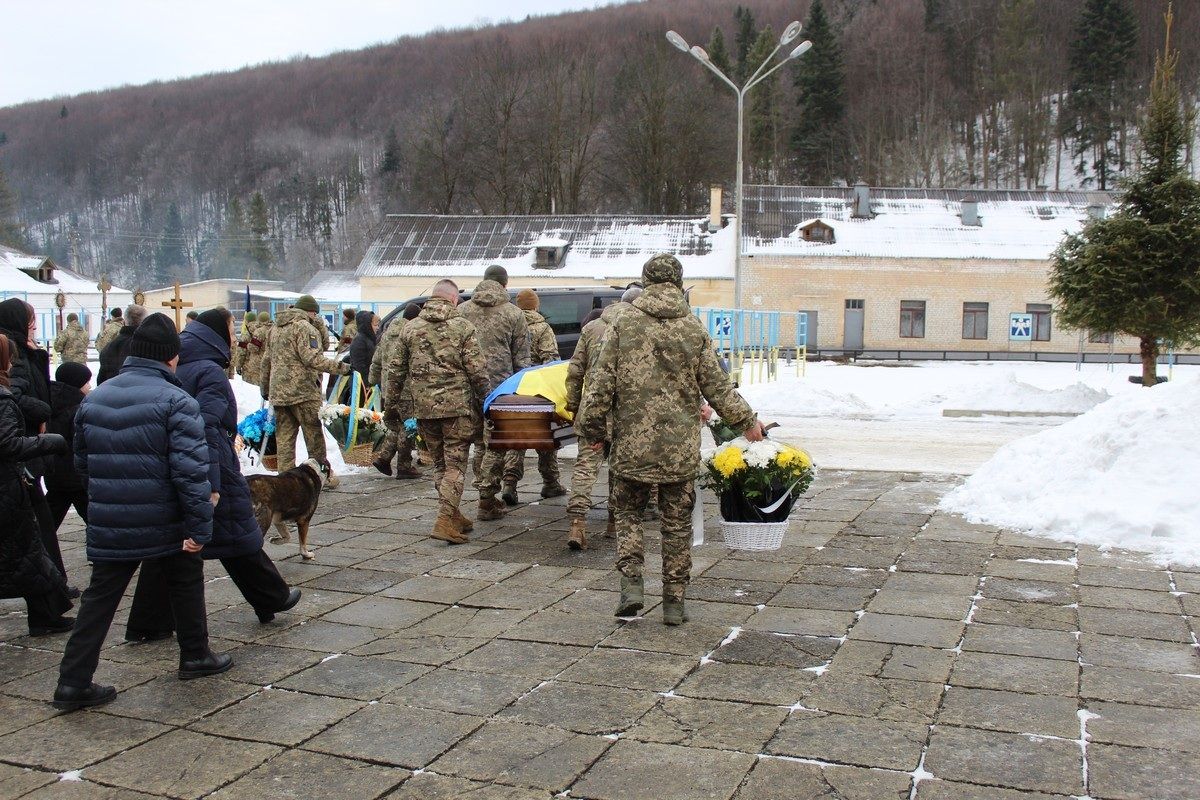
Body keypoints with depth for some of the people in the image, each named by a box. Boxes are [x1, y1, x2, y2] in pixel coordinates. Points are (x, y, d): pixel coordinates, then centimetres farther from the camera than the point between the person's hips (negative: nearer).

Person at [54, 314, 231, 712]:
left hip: (108, 525, 4)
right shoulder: (176, 401, -13)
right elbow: (190, 469, -19)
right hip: (165, 523, -4)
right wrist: (200, 526, -17)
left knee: (101, 596, 10)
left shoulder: (94, 398, 7)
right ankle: (195, 656, 30)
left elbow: (82, 462, 16)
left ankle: (73, 681, 7)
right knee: (185, 582, 18)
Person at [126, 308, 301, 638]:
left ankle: (146, 624, 11)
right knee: (240, 538, 7)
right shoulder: (210, 372, -14)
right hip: (211, 472, -7)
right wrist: (212, 484, -26)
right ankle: (272, 599, 23)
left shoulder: (176, 369, 11)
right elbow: (206, 427, -23)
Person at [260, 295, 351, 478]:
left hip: (278, 393, 7)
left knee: (284, 438, 8)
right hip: (302, 391, -7)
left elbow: (267, 361, 23)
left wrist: (265, 387, 30)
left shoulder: (276, 328, 19)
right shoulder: (304, 327, -8)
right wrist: (341, 367, -20)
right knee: (314, 435, 2)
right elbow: (312, 358, -19)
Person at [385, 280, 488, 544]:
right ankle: (445, 520, -9)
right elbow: (476, 371, -7)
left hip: (424, 408, 4)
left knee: (440, 463, 16)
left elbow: (395, 370, 10)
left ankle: (452, 515, 24)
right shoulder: (462, 327, -4)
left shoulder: (411, 328, 8)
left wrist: (391, 405, 17)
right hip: (457, 406, -4)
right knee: (455, 464, 0)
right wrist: (483, 403, 4)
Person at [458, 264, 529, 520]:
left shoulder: (462, 310, 6)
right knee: (496, 444, 4)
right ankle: (487, 500, 2)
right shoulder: (513, 313, -1)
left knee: (479, 442, 15)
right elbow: (521, 357, 0)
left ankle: (487, 496, 22)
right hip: (499, 387, -3)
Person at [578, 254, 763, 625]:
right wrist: (746, 421, 18)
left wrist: (592, 429, 8)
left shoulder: (623, 325, -3)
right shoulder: (695, 330, -1)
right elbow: (718, 387, 3)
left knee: (628, 512, 16)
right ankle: (674, 601, 16)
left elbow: (600, 384, -3)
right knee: (677, 524, 11)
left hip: (632, 445, -1)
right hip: (681, 447, 1)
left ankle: (631, 584, 1)